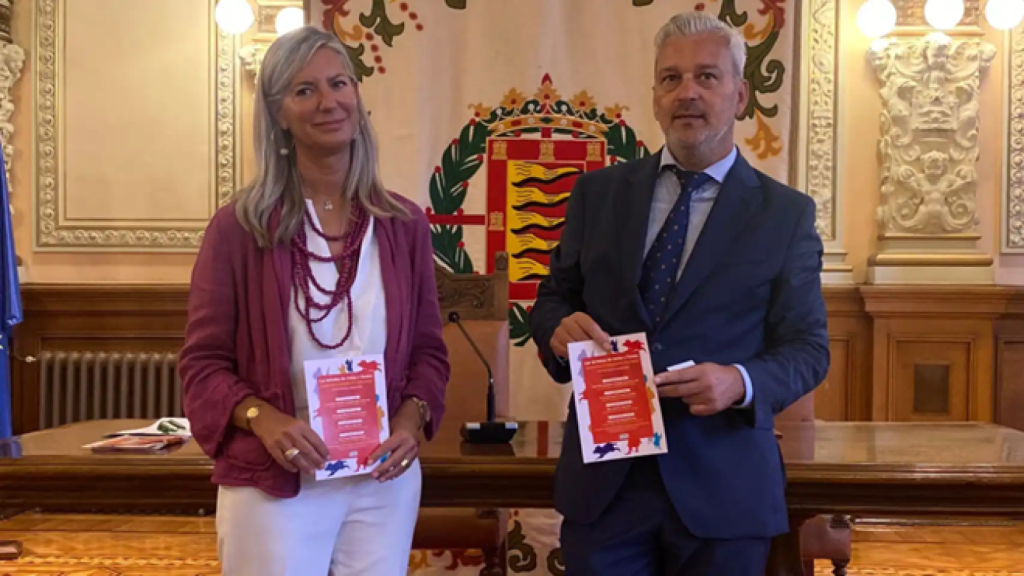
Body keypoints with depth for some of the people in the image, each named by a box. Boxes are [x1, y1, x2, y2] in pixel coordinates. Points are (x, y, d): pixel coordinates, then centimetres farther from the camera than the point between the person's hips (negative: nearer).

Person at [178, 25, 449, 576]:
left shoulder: (404, 224, 2)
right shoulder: (239, 227, -7)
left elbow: (428, 348, 7)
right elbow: (203, 362, -4)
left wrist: (412, 418, -10)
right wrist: (263, 420, -20)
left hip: (384, 480, 3)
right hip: (271, 483, -3)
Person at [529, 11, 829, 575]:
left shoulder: (786, 213, 1)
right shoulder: (598, 192, 7)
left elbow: (807, 347, 0)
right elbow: (553, 297, 12)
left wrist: (742, 383, -20)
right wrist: (559, 327, -12)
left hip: (723, 485, -1)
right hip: (602, 476, 1)